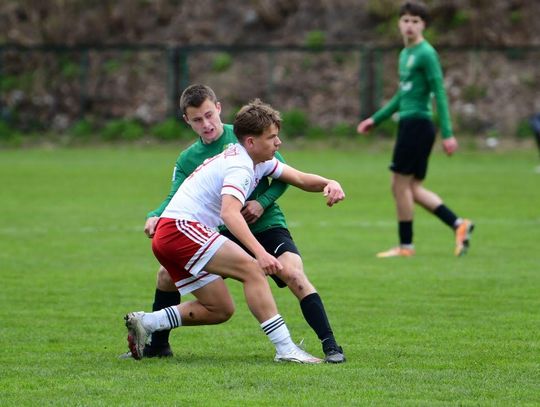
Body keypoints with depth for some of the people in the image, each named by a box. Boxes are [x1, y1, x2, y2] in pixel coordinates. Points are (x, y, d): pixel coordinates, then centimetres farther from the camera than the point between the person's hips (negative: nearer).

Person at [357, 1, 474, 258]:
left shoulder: (426, 54, -10)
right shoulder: (405, 54, 17)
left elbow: (439, 94, -14)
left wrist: (447, 133, -17)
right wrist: (376, 119, 28)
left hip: (417, 124, -9)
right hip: (408, 124, 9)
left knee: (400, 184, -3)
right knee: (413, 189, 8)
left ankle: (405, 245, 5)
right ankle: (459, 225, 8)